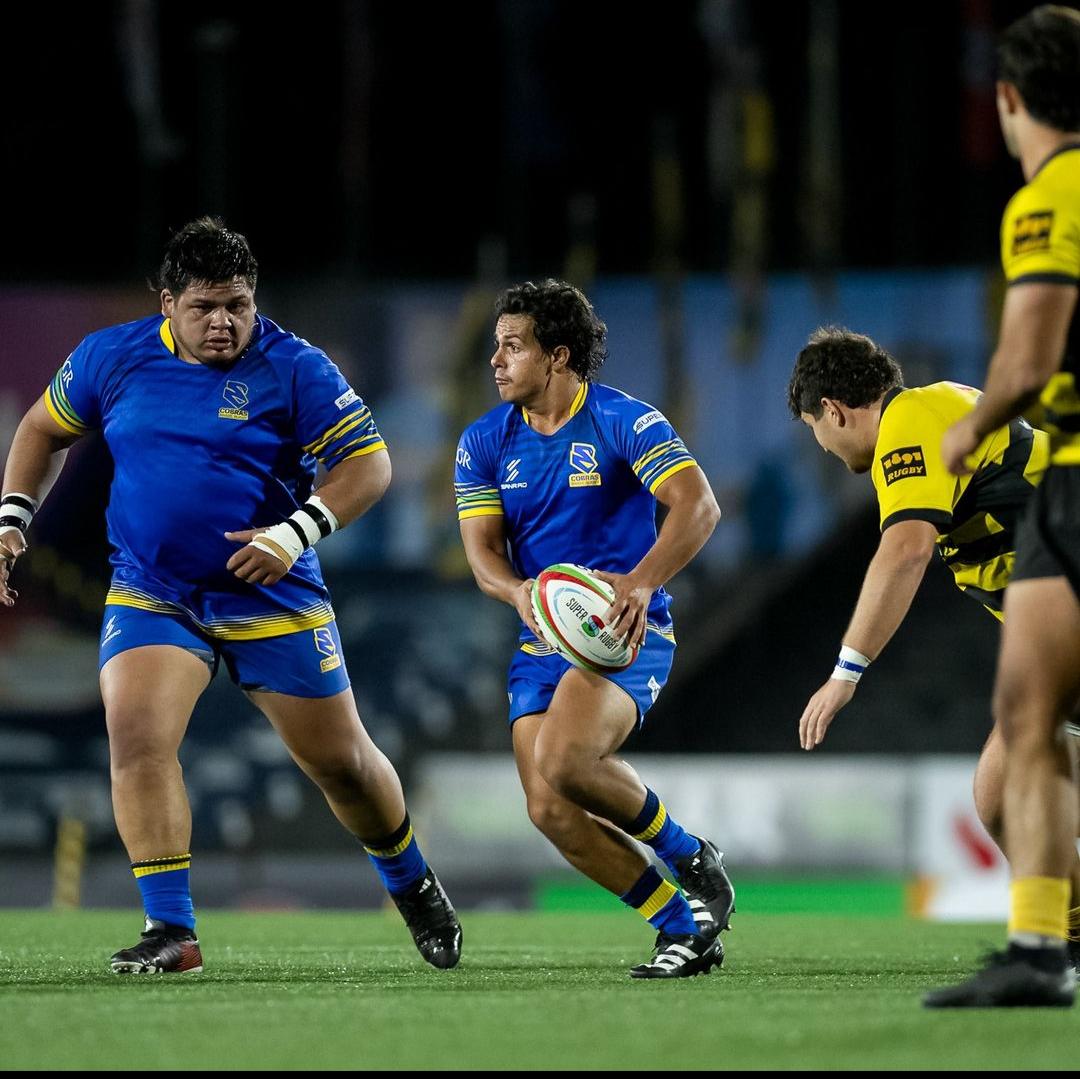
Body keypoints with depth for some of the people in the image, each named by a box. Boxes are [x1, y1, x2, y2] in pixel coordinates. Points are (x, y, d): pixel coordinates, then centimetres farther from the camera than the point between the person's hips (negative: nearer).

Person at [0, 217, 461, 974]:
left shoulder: (294, 370, -11)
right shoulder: (111, 358, -1)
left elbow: (370, 463, -11)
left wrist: (297, 531, -25)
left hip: (272, 598, -2)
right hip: (149, 594, 2)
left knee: (340, 762, 7)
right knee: (136, 738, -21)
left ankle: (412, 884, 36)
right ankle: (171, 933, -16)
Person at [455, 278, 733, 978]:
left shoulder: (624, 422, -8)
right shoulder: (485, 443, 7)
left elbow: (699, 507, -19)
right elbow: (483, 551, 2)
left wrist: (641, 582, -35)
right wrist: (520, 593, -22)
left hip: (625, 632, -6)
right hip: (544, 639, 6)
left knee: (564, 758, -31)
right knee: (549, 809, -11)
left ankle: (687, 856, -5)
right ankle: (684, 926, 2)